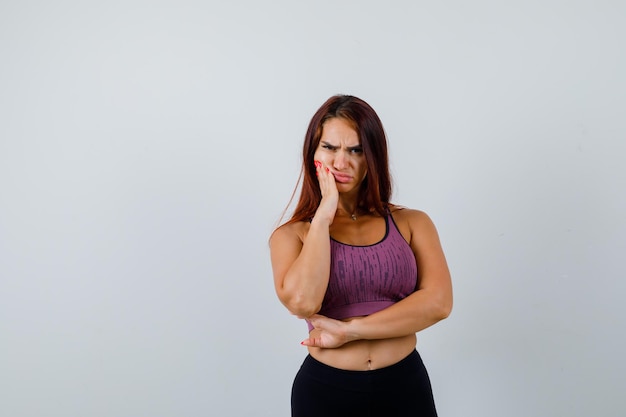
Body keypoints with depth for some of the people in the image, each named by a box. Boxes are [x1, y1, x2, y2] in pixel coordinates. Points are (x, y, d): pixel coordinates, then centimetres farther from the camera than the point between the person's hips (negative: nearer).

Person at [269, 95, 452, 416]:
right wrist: (323, 215, -14)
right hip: (324, 390, -1)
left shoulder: (413, 223, 0)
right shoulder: (291, 234, -2)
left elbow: (438, 302, -12)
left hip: (405, 386, 1)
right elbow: (302, 302, -20)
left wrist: (349, 330, -15)